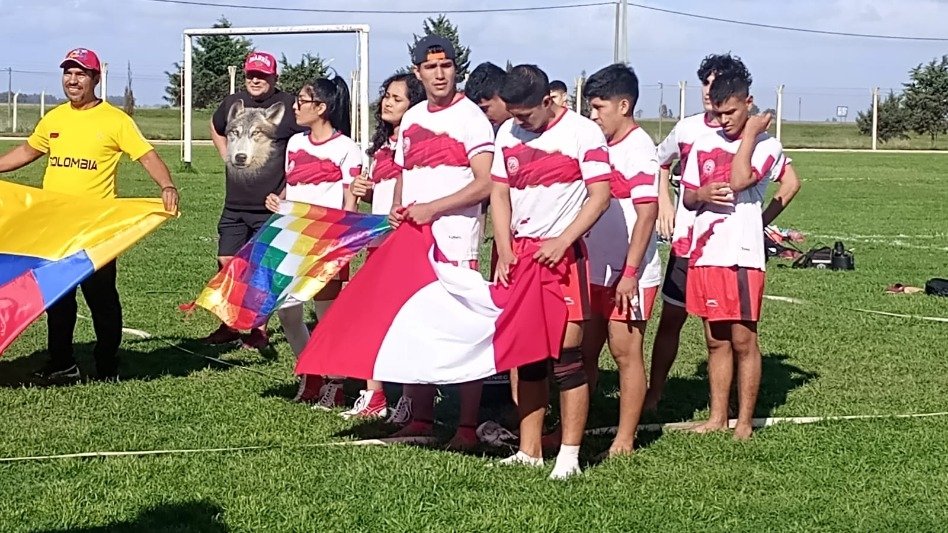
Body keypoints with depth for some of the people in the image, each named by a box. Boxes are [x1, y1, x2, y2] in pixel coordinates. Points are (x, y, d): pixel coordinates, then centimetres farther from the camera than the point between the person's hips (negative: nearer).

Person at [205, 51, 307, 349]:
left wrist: (287, 190, -10)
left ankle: (260, 329, 11)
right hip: (234, 205, 6)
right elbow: (216, 128, 30)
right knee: (226, 264, 6)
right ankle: (228, 326, 17)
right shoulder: (232, 103, 8)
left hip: (270, 207, -6)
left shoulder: (288, 106, -10)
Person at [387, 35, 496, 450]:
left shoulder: (469, 117, -6)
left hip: (454, 235, -7)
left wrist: (431, 209, -17)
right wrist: (397, 209, 4)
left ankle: (468, 426, -3)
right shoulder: (412, 119, 15)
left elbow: (485, 184, -14)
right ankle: (420, 417, 17)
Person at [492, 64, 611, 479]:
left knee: (566, 355, -6)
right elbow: (499, 194, 11)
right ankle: (529, 452, 15)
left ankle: (569, 457, 0)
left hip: (562, 254, -5)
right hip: (519, 254, 5)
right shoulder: (507, 134, 10)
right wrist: (505, 253, 0)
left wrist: (561, 243, -15)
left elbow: (600, 195, -8)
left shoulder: (583, 133, -6)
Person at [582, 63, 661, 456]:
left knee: (626, 353, 1)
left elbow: (647, 212, -18)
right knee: (583, 351, 12)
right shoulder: (600, 146, 12)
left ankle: (625, 440, 9)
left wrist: (630, 272, -20)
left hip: (628, 275, -8)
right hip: (596, 270, 8)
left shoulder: (638, 149, -12)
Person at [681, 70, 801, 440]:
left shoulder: (766, 145, -2)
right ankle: (718, 416, 18)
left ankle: (744, 422, 4)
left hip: (743, 256, -5)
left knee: (743, 340, -2)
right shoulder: (703, 146, 12)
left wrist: (749, 133, -10)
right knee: (716, 341, 11)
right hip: (704, 255, 5)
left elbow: (739, 180, -18)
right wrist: (704, 194, -8)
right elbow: (688, 197, 14)